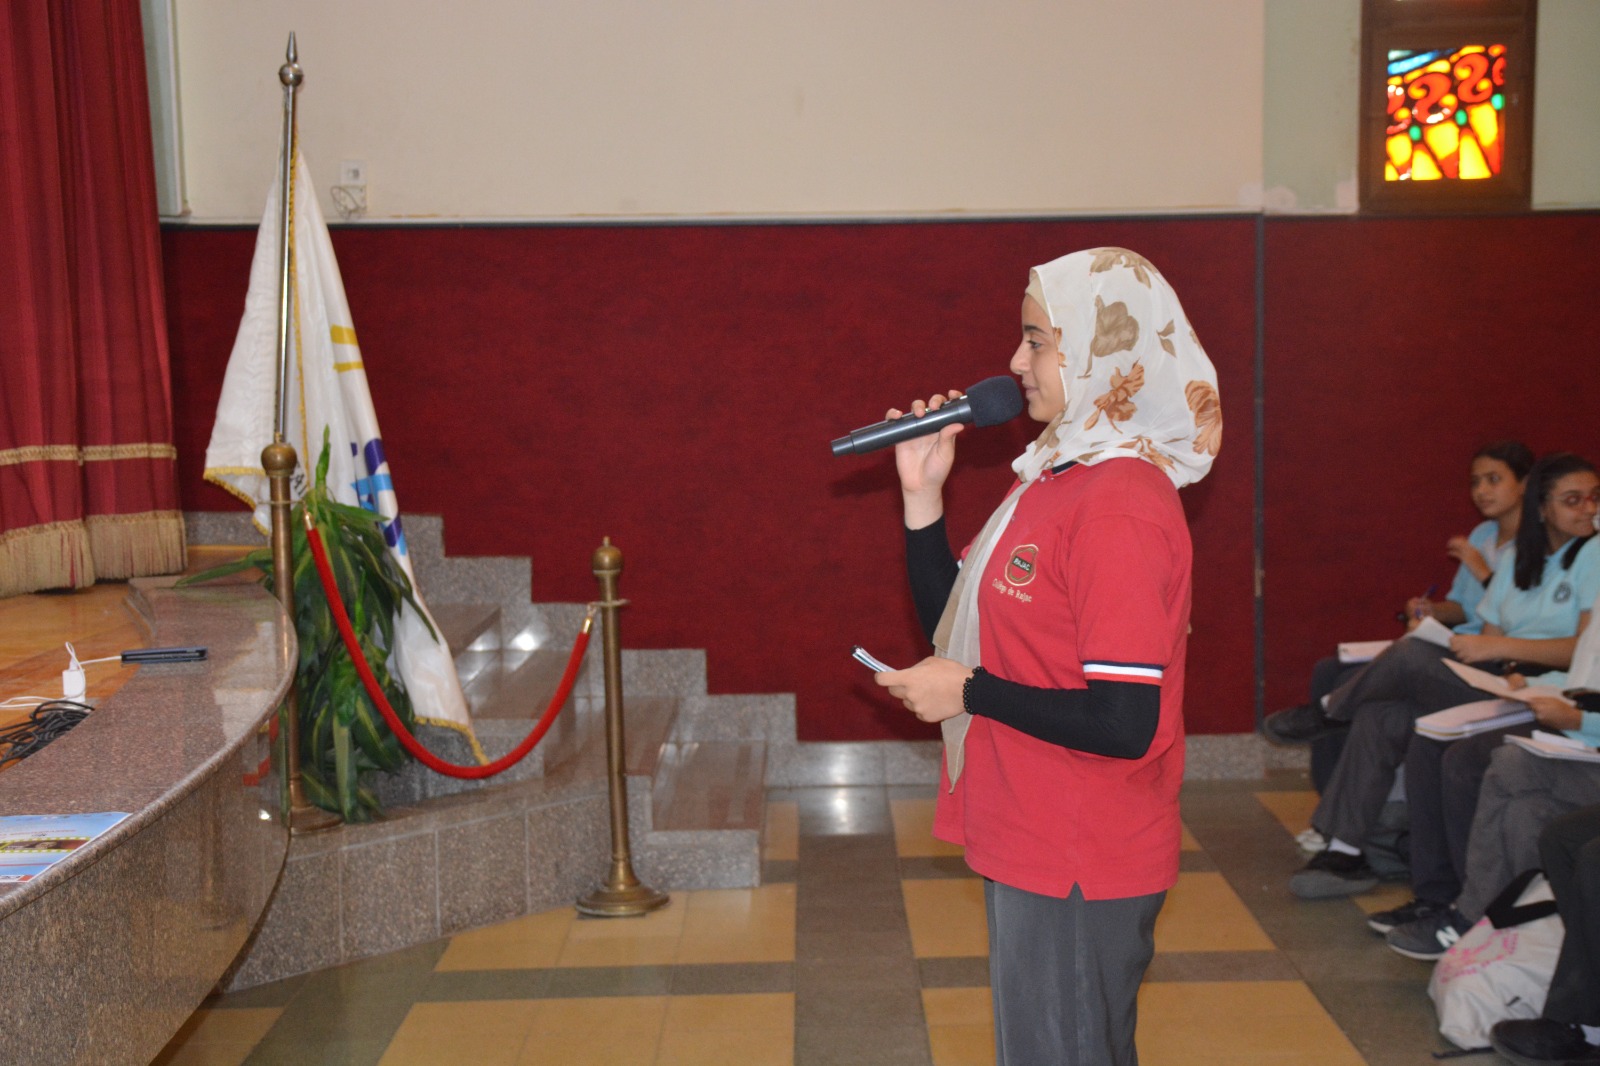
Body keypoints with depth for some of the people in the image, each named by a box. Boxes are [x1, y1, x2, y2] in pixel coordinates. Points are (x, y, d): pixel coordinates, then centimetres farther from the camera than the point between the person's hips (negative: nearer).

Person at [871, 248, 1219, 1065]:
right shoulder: (1051, 479, 8)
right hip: (1027, 846, 9)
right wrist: (923, 495, 2)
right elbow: (955, 626, 13)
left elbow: (1125, 725, -27)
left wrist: (970, 693, -17)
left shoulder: (1119, 507, -22)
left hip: (1079, 872, -9)